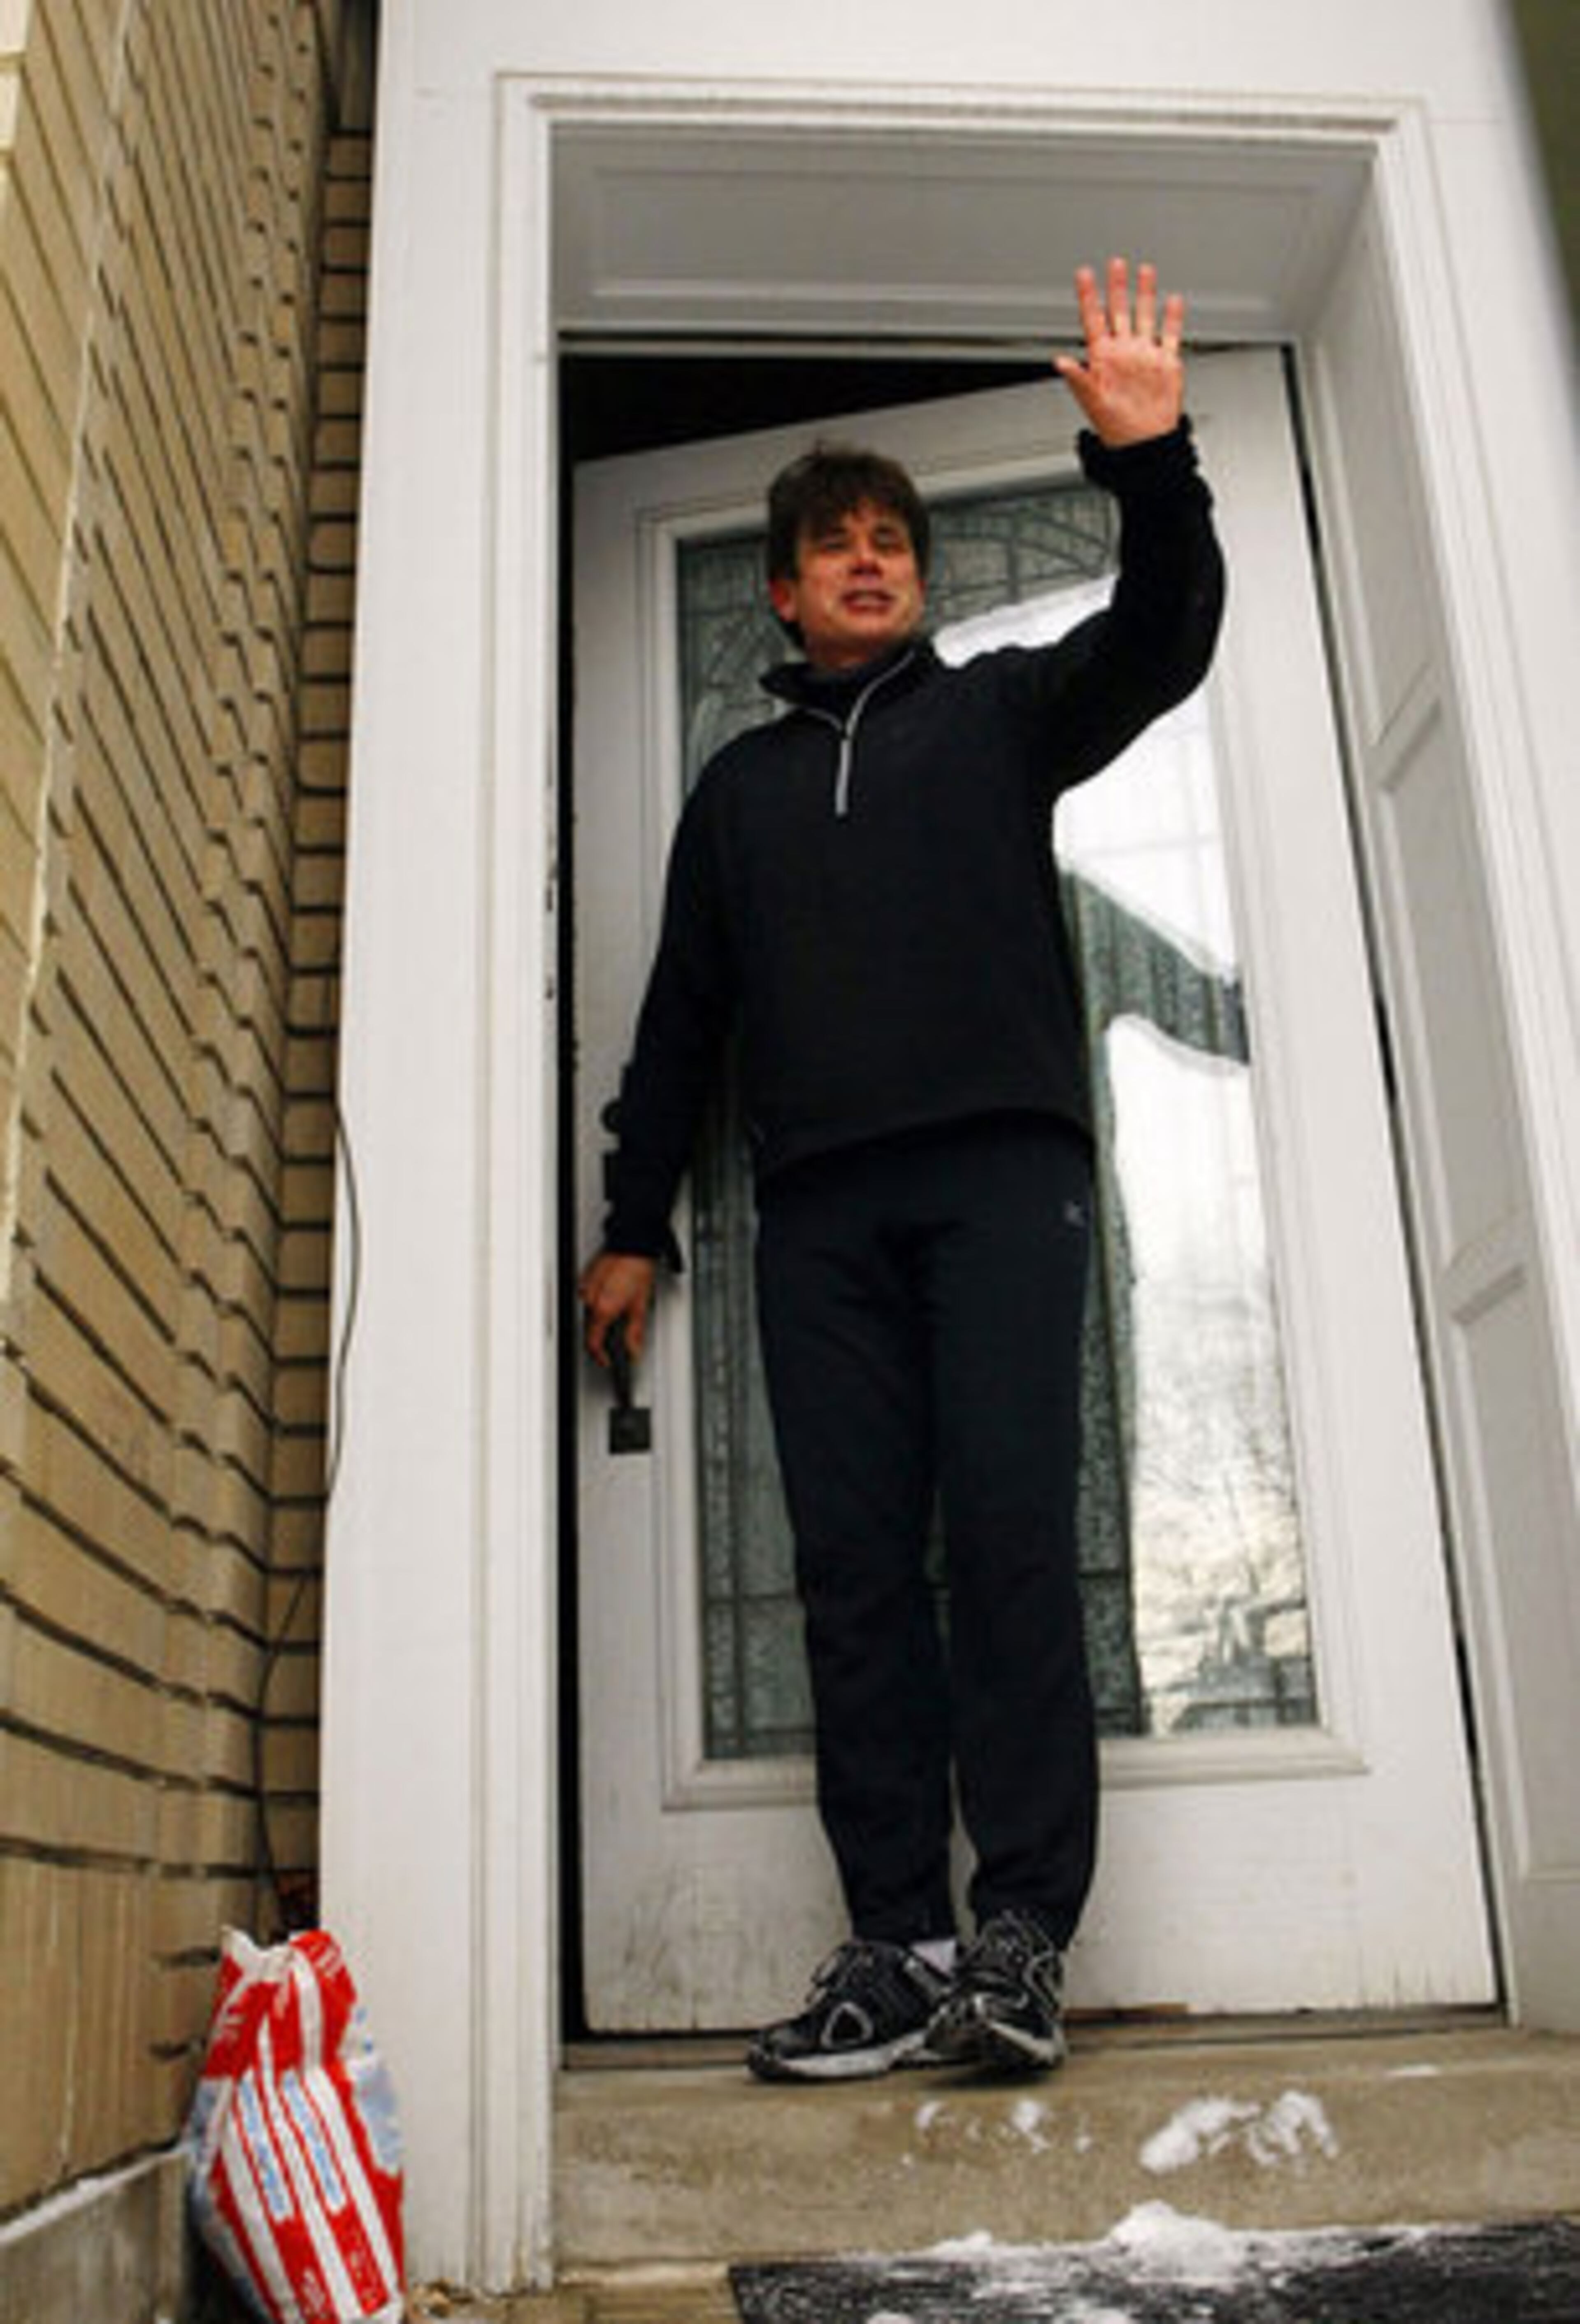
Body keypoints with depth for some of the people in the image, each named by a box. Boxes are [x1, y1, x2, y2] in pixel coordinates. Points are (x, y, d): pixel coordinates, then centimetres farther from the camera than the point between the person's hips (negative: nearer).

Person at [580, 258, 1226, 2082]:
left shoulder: (997, 713, 20)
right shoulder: (740, 784, 26)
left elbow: (1162, 638, 3)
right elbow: (682, 1012, 23)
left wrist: (1148, 462, -14)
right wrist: (636, 1225, 16)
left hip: (998, 1169, -2)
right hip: (818, 1206, 3)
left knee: (1012, 1526, -12)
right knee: (852, 1560, -4)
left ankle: (1021, 1930, -8)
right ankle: (897, 1944, -1)